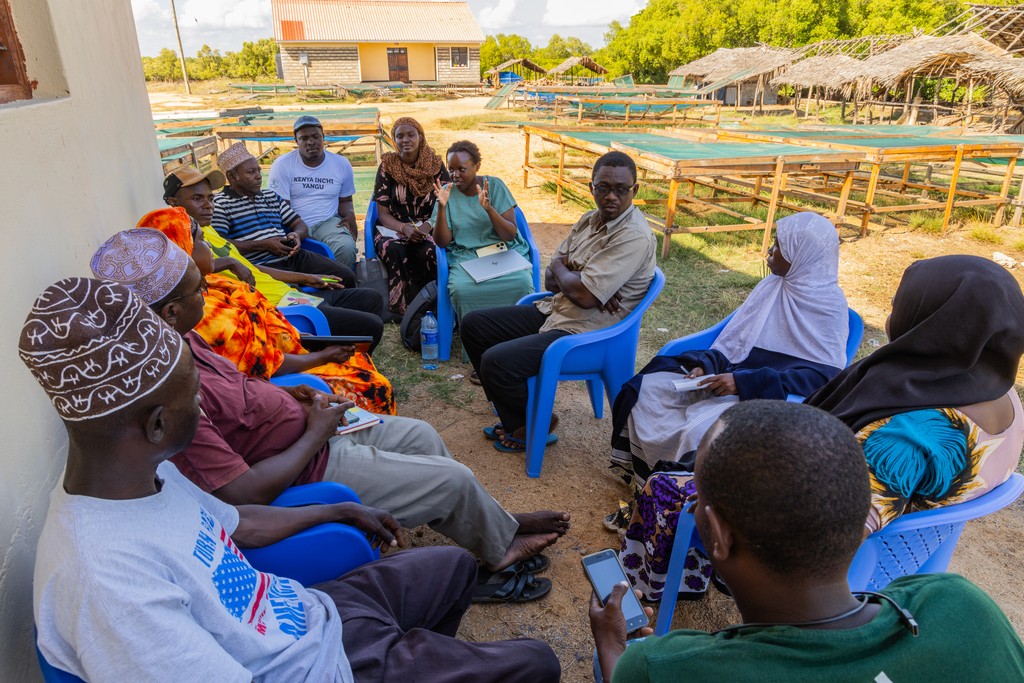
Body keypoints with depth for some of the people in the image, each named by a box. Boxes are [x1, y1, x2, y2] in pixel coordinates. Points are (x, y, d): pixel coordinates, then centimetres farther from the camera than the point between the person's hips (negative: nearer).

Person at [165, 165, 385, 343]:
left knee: (371, 298, 19)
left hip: (288, 294, 11)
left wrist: (304, 278, 26)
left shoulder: (207, 230, 18)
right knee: (371, 325, -14)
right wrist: (228, 262, -26)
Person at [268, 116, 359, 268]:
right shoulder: (282, 164, 0)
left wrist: (350, 215, -4)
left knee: (347, 248, -31)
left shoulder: (341, 164, 8)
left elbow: (345, 200, 19)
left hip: (328, 222, 2)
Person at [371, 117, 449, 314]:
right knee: (394, 250, -35)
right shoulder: (387, 167, 1)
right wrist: (404, 228, -22)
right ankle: (401, 310, -26)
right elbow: (383, 213, -1)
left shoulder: (436, 165, 3)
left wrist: (427, 226, -21)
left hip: (429, 229, 0)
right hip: (394, 229, 0)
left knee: (428, 252, -35)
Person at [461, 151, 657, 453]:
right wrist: (576, 278, -14)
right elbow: (551, 280, 8)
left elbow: (584, 295, -26)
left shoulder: (634, 237, -19)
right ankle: (513, 410, 17)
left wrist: (561, 268, -6)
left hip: (584, 333, -9)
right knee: (473, 325, 8)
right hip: (553, 311, 10)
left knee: (496, 361, -24)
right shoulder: (590, 220, 9)